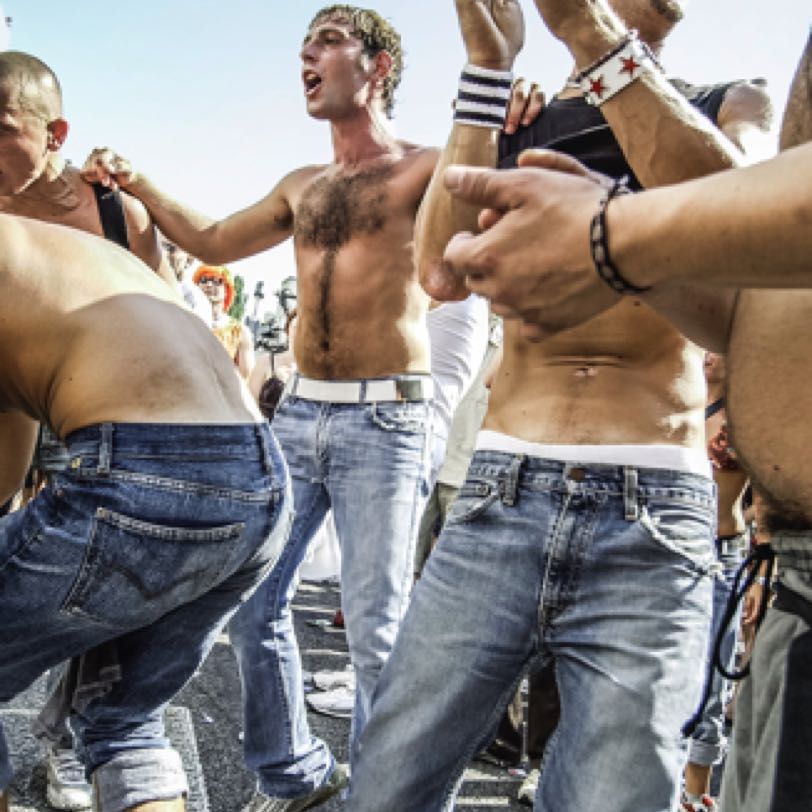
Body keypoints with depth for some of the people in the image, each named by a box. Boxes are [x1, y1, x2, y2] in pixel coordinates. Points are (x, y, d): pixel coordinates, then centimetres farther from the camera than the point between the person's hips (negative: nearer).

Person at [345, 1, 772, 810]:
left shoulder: (729, 106, 14)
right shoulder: (517, 126, 17)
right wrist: (487, 66, -2)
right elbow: (445, 272, -3)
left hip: (651, 528, -1)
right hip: (498, 499, 2)